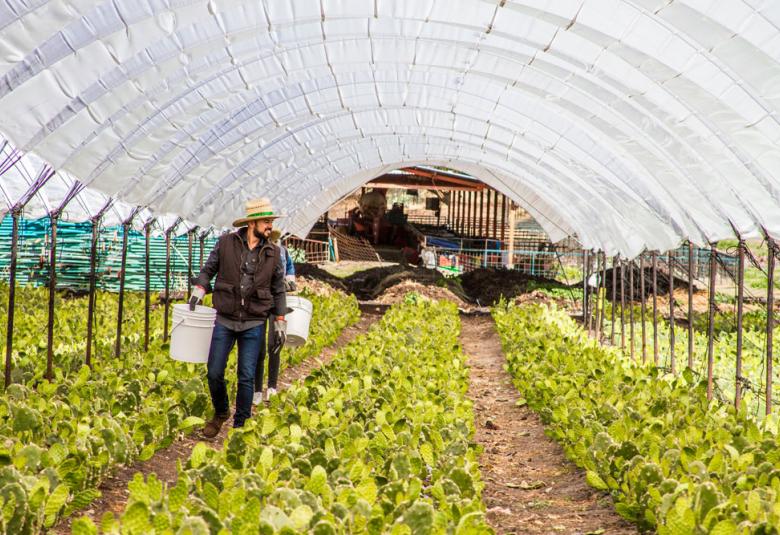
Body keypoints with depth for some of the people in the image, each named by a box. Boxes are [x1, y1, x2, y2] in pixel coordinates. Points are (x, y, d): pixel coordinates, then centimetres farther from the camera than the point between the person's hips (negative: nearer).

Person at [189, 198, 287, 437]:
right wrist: (199, 288, -12)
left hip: (254, 325, 0)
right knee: (214, 373, 3)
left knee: (246, 377, 1)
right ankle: (220, 413, 29)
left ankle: (240, 425, 16)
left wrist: (280, 321, 8)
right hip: (225, 321, 0)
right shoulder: (226, 243, -3)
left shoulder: (273, 253, 2)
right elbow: (208, 269, 8)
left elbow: (278, 290, 10)